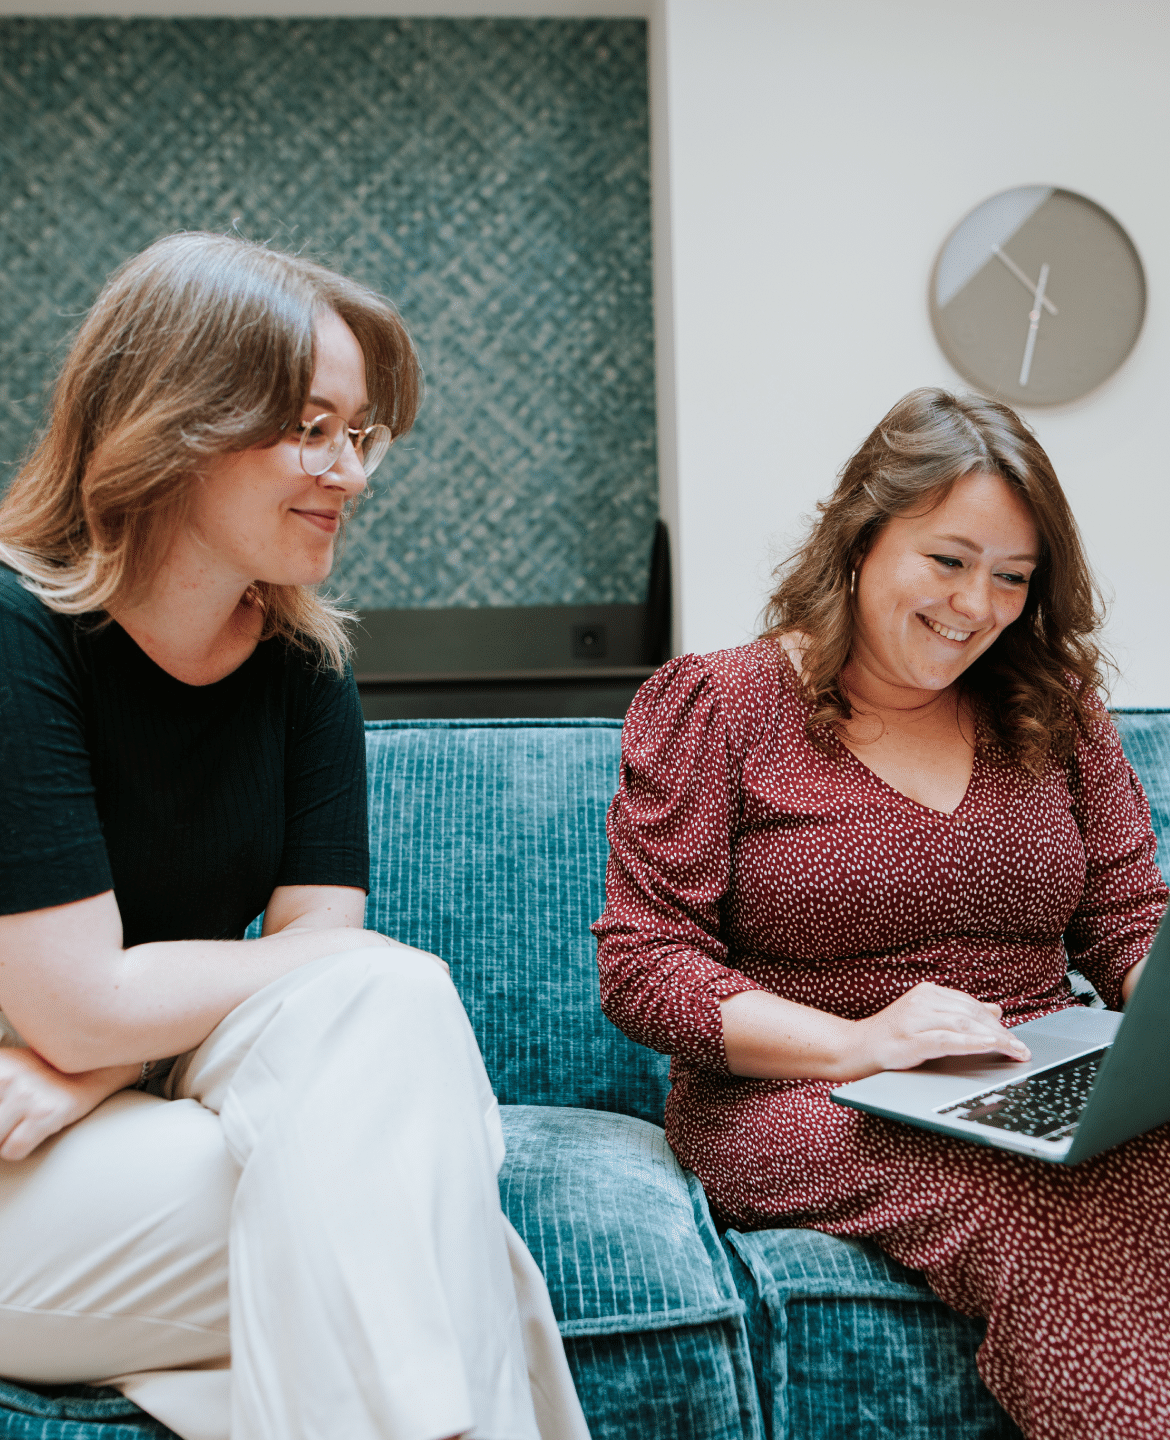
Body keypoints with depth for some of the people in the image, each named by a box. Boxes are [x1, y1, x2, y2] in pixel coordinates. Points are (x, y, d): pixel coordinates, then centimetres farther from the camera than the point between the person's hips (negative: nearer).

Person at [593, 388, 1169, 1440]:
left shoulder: (1054, 713, 15)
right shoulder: (713, 708, 1)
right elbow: (640, 964, -5)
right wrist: (856, 1044, -17)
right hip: (802, 1102, -4)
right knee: (1037, 1202, -34)